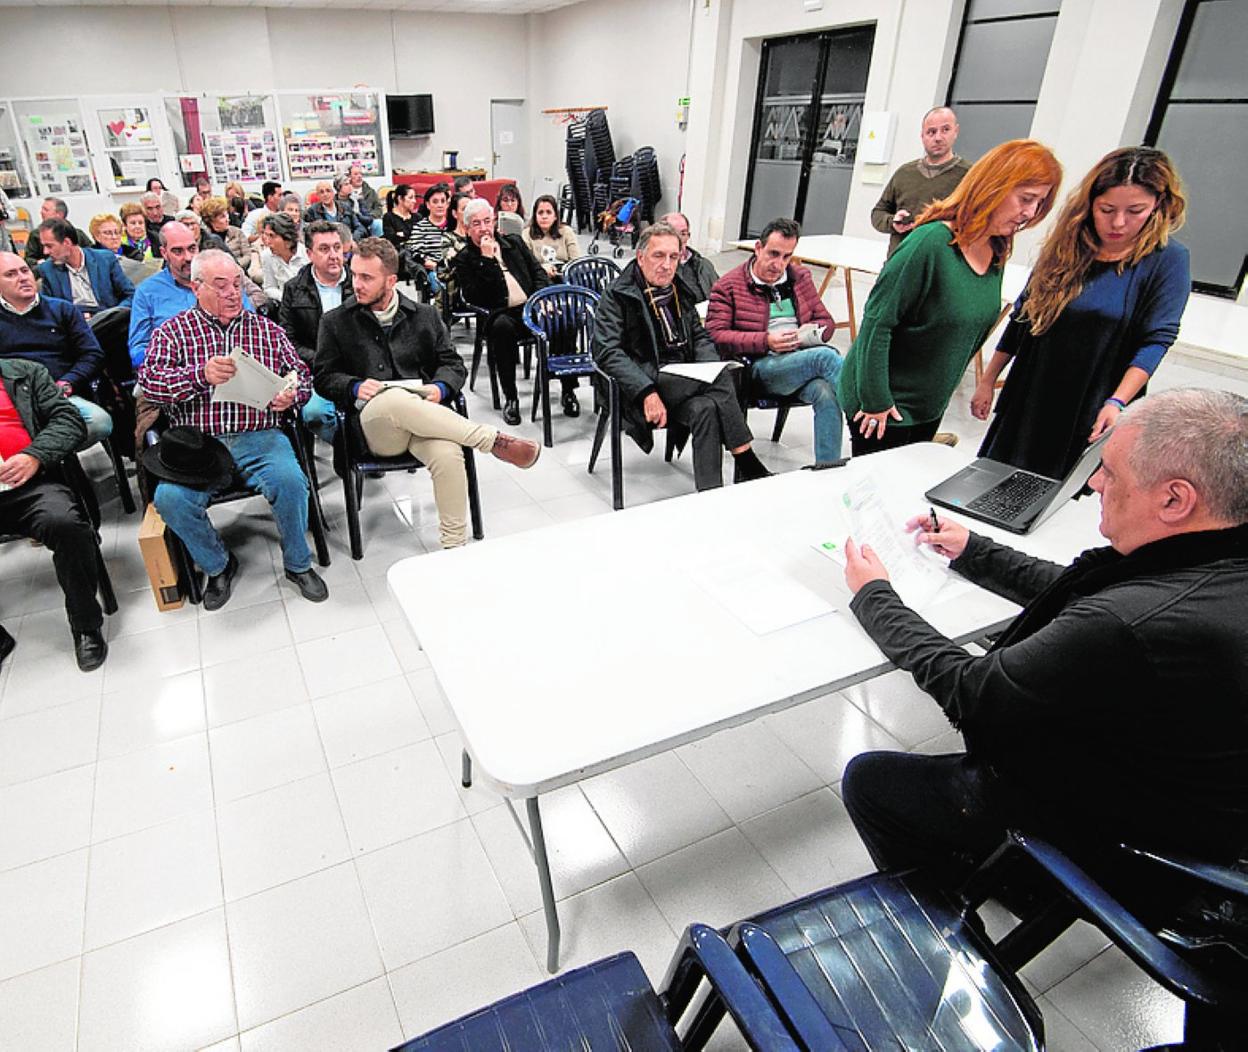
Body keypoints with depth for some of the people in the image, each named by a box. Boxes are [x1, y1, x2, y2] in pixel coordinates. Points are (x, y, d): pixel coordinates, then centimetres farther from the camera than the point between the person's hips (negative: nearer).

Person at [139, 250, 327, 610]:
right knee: (170, 499, -27)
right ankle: (218, 565, 3)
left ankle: (299, 564, -5)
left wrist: (291, 395, -7)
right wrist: (201, 375, -22)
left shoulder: (267, 330, 17)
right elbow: (150, 380, -3)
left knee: (290, 481, -31)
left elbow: (302, 374, 17)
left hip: (259, 437, 0)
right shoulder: (172, 331, 11)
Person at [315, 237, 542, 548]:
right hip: (372, 423, -1)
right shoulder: (335, 323, 15)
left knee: (447, 455, -35)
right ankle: (492, 440, -28)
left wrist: (440, 387, -6)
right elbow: (324, 377, 14)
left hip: (424, 416, 1)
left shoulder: (424, 315, 18)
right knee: (396, 399, -39)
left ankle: (455, 546, -24)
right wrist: (356, 387, -8)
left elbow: (454, 364, 17)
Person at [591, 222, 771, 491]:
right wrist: (647, 391, -26)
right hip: (642, 382, -5)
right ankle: (748, 465, -19)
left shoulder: (679, 290, 17)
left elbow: (700, 336, 24)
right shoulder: (617, 294, -2)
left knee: (705, 409, -31)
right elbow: (607, 352, -13)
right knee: (720, 377, -26)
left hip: (682, 382, 5)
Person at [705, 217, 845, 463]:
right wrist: (766, 341, -15)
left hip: (804, 357, 4)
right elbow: (715, 336, -5)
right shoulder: (728, 286, 7)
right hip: (760, 366, -4)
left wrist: (811, 333, -1)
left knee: (826, 393, -31)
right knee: (825, 356, -31)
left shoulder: (801, 277, 22)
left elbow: (827, 322, 25)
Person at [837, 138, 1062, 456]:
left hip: (931, 406, 8)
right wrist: (875, 400, -20)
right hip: (885, 405, -8)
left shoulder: (996, 253, 3)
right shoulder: (932, 242, -22)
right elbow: (877, 321, -22)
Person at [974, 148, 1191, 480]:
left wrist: (1116, 403, -26)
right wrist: (988, 381, 8)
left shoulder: (1167, 260, -6)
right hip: (1026, 404, 4)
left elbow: (1156, 341, -12)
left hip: (1090, 416, -3)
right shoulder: (1067, 247, 4)